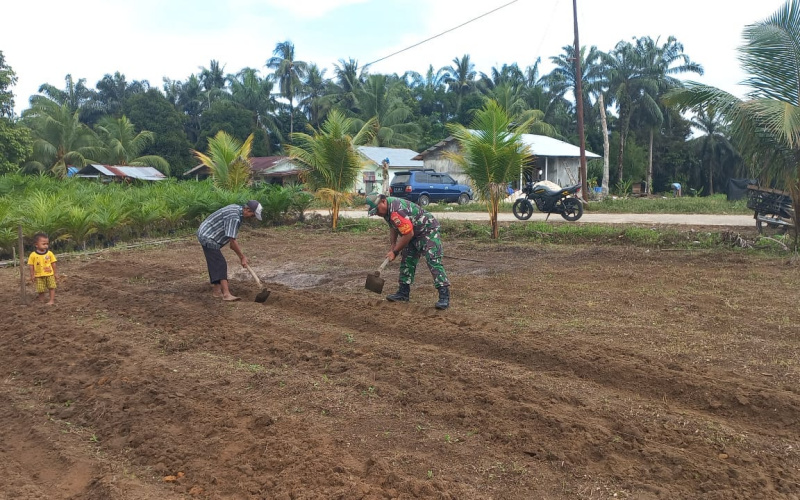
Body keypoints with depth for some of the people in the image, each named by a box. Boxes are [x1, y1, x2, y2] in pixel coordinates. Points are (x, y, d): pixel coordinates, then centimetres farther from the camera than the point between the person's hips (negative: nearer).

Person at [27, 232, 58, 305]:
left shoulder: (50, 253, -3)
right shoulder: (33, 255, -7)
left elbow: (53, 264, 3)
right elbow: (31, 266, -2)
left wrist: (55, 273, 4)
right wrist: (32, 275, -3)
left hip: (49, 274, 1)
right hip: (39, 276, -1)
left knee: (52, 287, 1)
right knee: (41, 290, 5)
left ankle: (52, 300, 9)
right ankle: (41, 302, 18)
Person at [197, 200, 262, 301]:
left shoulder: (237, 209, 6)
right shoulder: (234, 217, -25)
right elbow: (232, 240, -25)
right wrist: (242, 257, -17)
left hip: (206, 235, 10)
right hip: (208, 238, -10)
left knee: (216, 264, 14)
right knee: (220, 264, -15)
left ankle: (217, 291, 21)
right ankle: (226, 294, -20)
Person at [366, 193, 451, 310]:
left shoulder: (396, 210, -31)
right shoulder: (387, 208, 1)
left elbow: (408, 234, -29)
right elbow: (393, 227, 16)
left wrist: (395, 251, -18)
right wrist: (393, 245, 5)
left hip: (428, 231, -10)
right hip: (414, 233, 11)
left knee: (434, 262, -20)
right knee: (407, 261, 11)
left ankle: (444, 296, -23)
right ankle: (403, 293, 20)